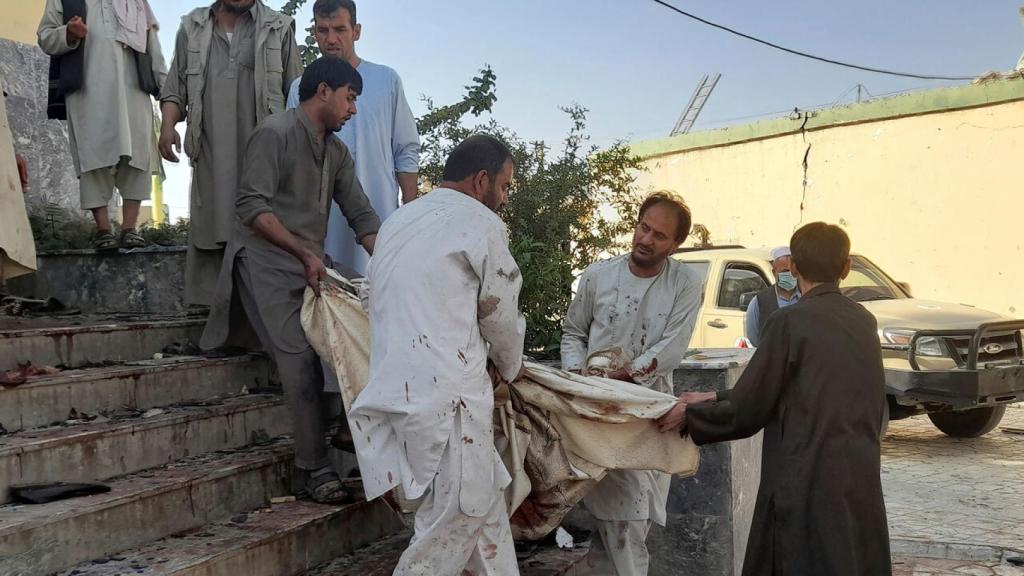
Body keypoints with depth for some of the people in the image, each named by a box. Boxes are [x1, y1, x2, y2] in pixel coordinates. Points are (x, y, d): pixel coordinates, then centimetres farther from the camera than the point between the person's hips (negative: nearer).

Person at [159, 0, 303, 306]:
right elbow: (176, 88, 18)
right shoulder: (192, 28, 18)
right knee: (209, 228, -1)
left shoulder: (278, 28, 12)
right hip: (211, 156, 2)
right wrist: (168, 125, 0)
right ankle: (208, 303, 2)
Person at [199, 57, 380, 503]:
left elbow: (361, 216, 13)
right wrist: (305, 252, -23)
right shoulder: (275, 133, -9)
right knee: (300, 357, -19)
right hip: (266, 265, -9)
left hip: (311, 268, 9)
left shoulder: (337, 152, 17)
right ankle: (316, 469, -16)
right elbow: (252, 207, -17)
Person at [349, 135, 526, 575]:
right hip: (446, 393, -8)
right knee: (456, 520, 0)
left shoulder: (398, 221, 21)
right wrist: (510, 367, 23)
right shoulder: (481, 223, -3)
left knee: (484, 504, 16)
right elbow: (500, 315, 3)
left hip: (398, 387, 8)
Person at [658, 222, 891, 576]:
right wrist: (716, 399, 15)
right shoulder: (864, 322, 7)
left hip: (808, 485, -6)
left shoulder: (791, 322, -13)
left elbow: (747, 413, -10)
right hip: (861, 483, 6)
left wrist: (690, 414, 6)